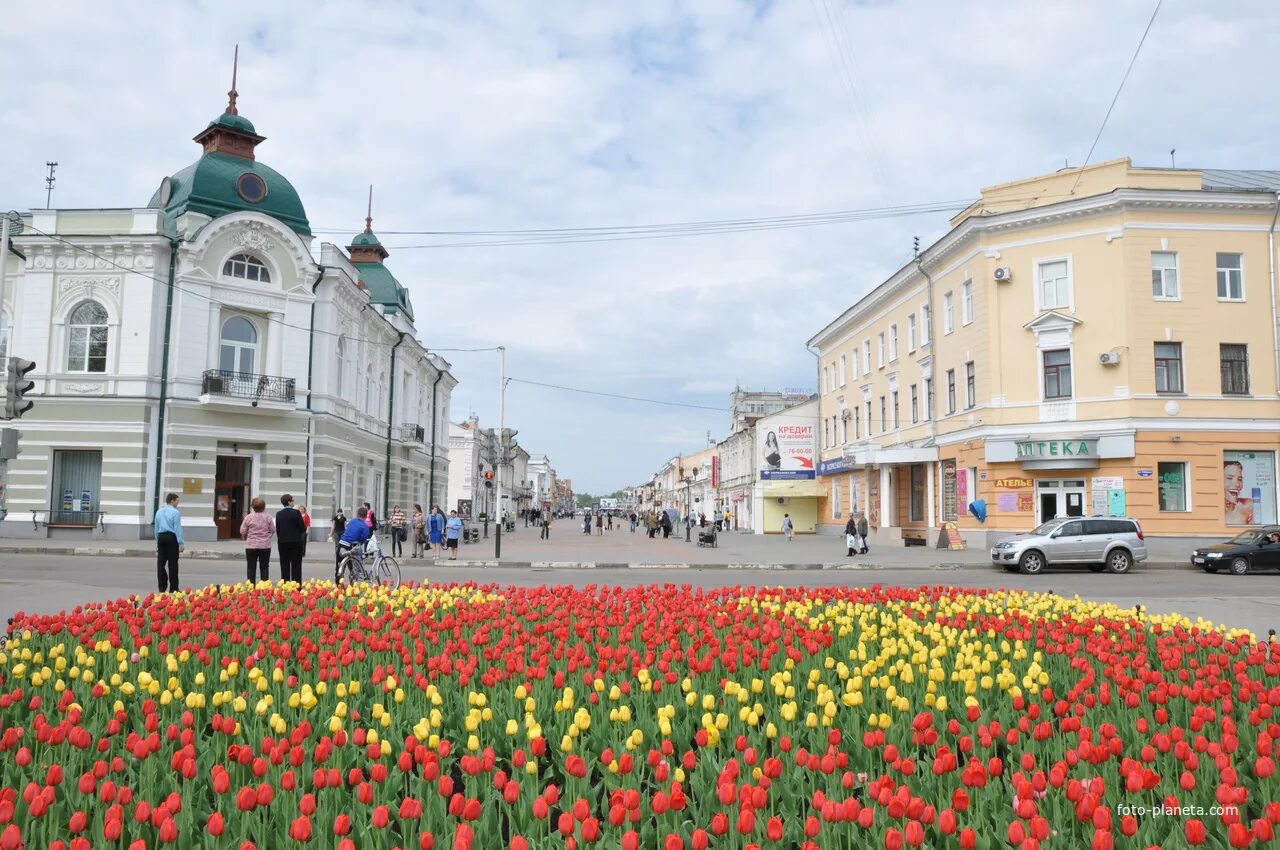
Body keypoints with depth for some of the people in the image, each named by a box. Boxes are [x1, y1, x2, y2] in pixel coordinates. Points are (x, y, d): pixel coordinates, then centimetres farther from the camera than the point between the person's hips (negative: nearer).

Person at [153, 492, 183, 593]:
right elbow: (178, 528, -11)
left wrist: (157, 541, 24)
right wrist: (181, 543, -10)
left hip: (161, 537, 6)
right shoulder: (175, 512, -8)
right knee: (172, 563, -2)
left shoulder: (159, 512, 13)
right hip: (171, 537, -6)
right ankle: (173, 588, 0)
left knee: (161, 562, 7)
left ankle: (162, 587, 9)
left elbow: (156, 528, 18)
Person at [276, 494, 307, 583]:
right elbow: (303, 528, -10)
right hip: (296, 541, -4)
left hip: (282, 542, 4)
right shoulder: (296, 512, -11)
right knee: (296, 565, 1)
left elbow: (277, 529, 6)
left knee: (284, 565, 7)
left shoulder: (278, 514, 2)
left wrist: (280, 538, 16)